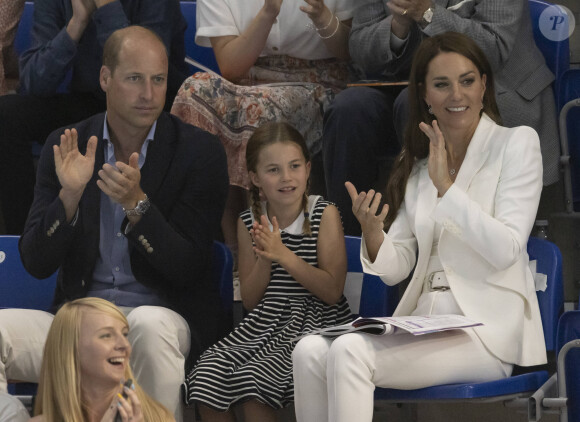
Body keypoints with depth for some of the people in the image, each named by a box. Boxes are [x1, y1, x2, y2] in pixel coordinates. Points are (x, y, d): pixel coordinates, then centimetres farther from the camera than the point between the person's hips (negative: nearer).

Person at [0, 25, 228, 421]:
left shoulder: (200, 151, -2)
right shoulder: (66, 146, 6)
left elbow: (187, 270, -7)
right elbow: (36, 263, 2)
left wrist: (137, 204, -22)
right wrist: (70, 195, -16)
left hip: (164, 316, -2)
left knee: (149, 325, -38)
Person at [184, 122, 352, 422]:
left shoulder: (324, 214, -4)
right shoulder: (250, 223, 7)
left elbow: (332, 291, -11)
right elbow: (250, 300, 7)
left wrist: (284, 254, -18)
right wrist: (265, 259, -11)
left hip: (314, 322, -5)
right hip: (264, 323, 5)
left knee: (253, 378, -28)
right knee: (206, 377, -17)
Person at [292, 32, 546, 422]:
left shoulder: (516, 143, 1)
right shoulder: (419, 163, 18)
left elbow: (506, 250, -10)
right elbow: (395, 268, 12)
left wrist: (446, 186, -16)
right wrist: (372, 232, -10)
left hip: (488, 332, -6)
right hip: (424, 323, 6)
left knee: (350, 352, -28)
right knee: (310, 351, -20)